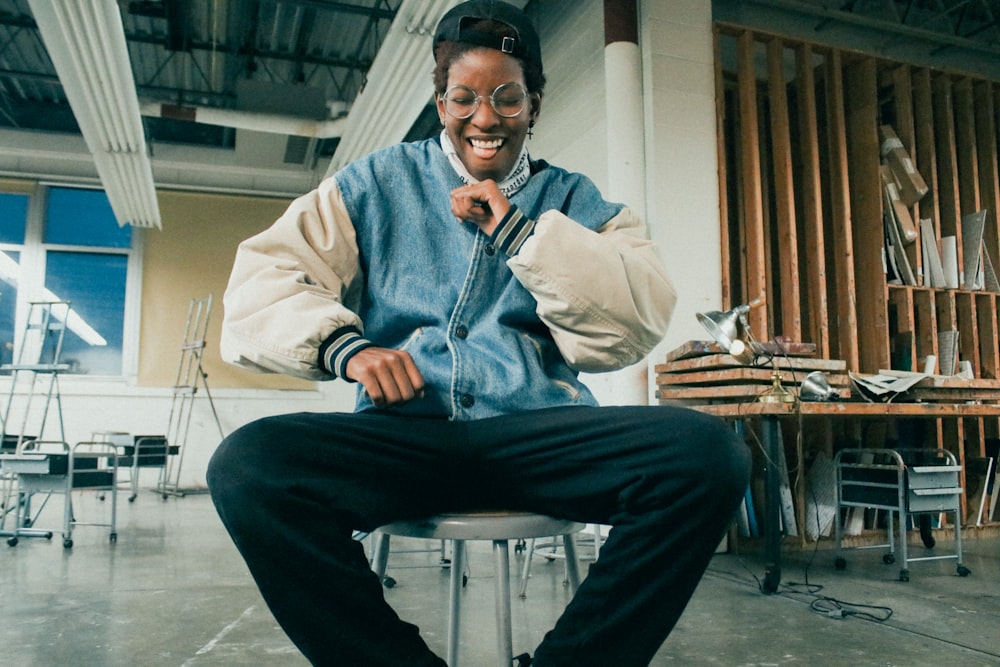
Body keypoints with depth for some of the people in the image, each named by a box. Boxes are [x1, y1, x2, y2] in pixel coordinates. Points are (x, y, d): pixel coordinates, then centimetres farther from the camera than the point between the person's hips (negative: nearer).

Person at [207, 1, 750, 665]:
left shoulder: (575, 202, 17)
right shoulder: (376, 183, 17)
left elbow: (641, 322, 1)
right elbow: (262, 277, 6)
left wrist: (518, 230, -4)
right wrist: (344, 344, -13)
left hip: (541, 437, 1)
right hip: (402, 434, 0)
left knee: (710, 452, -27)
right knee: (246, 464, -29)